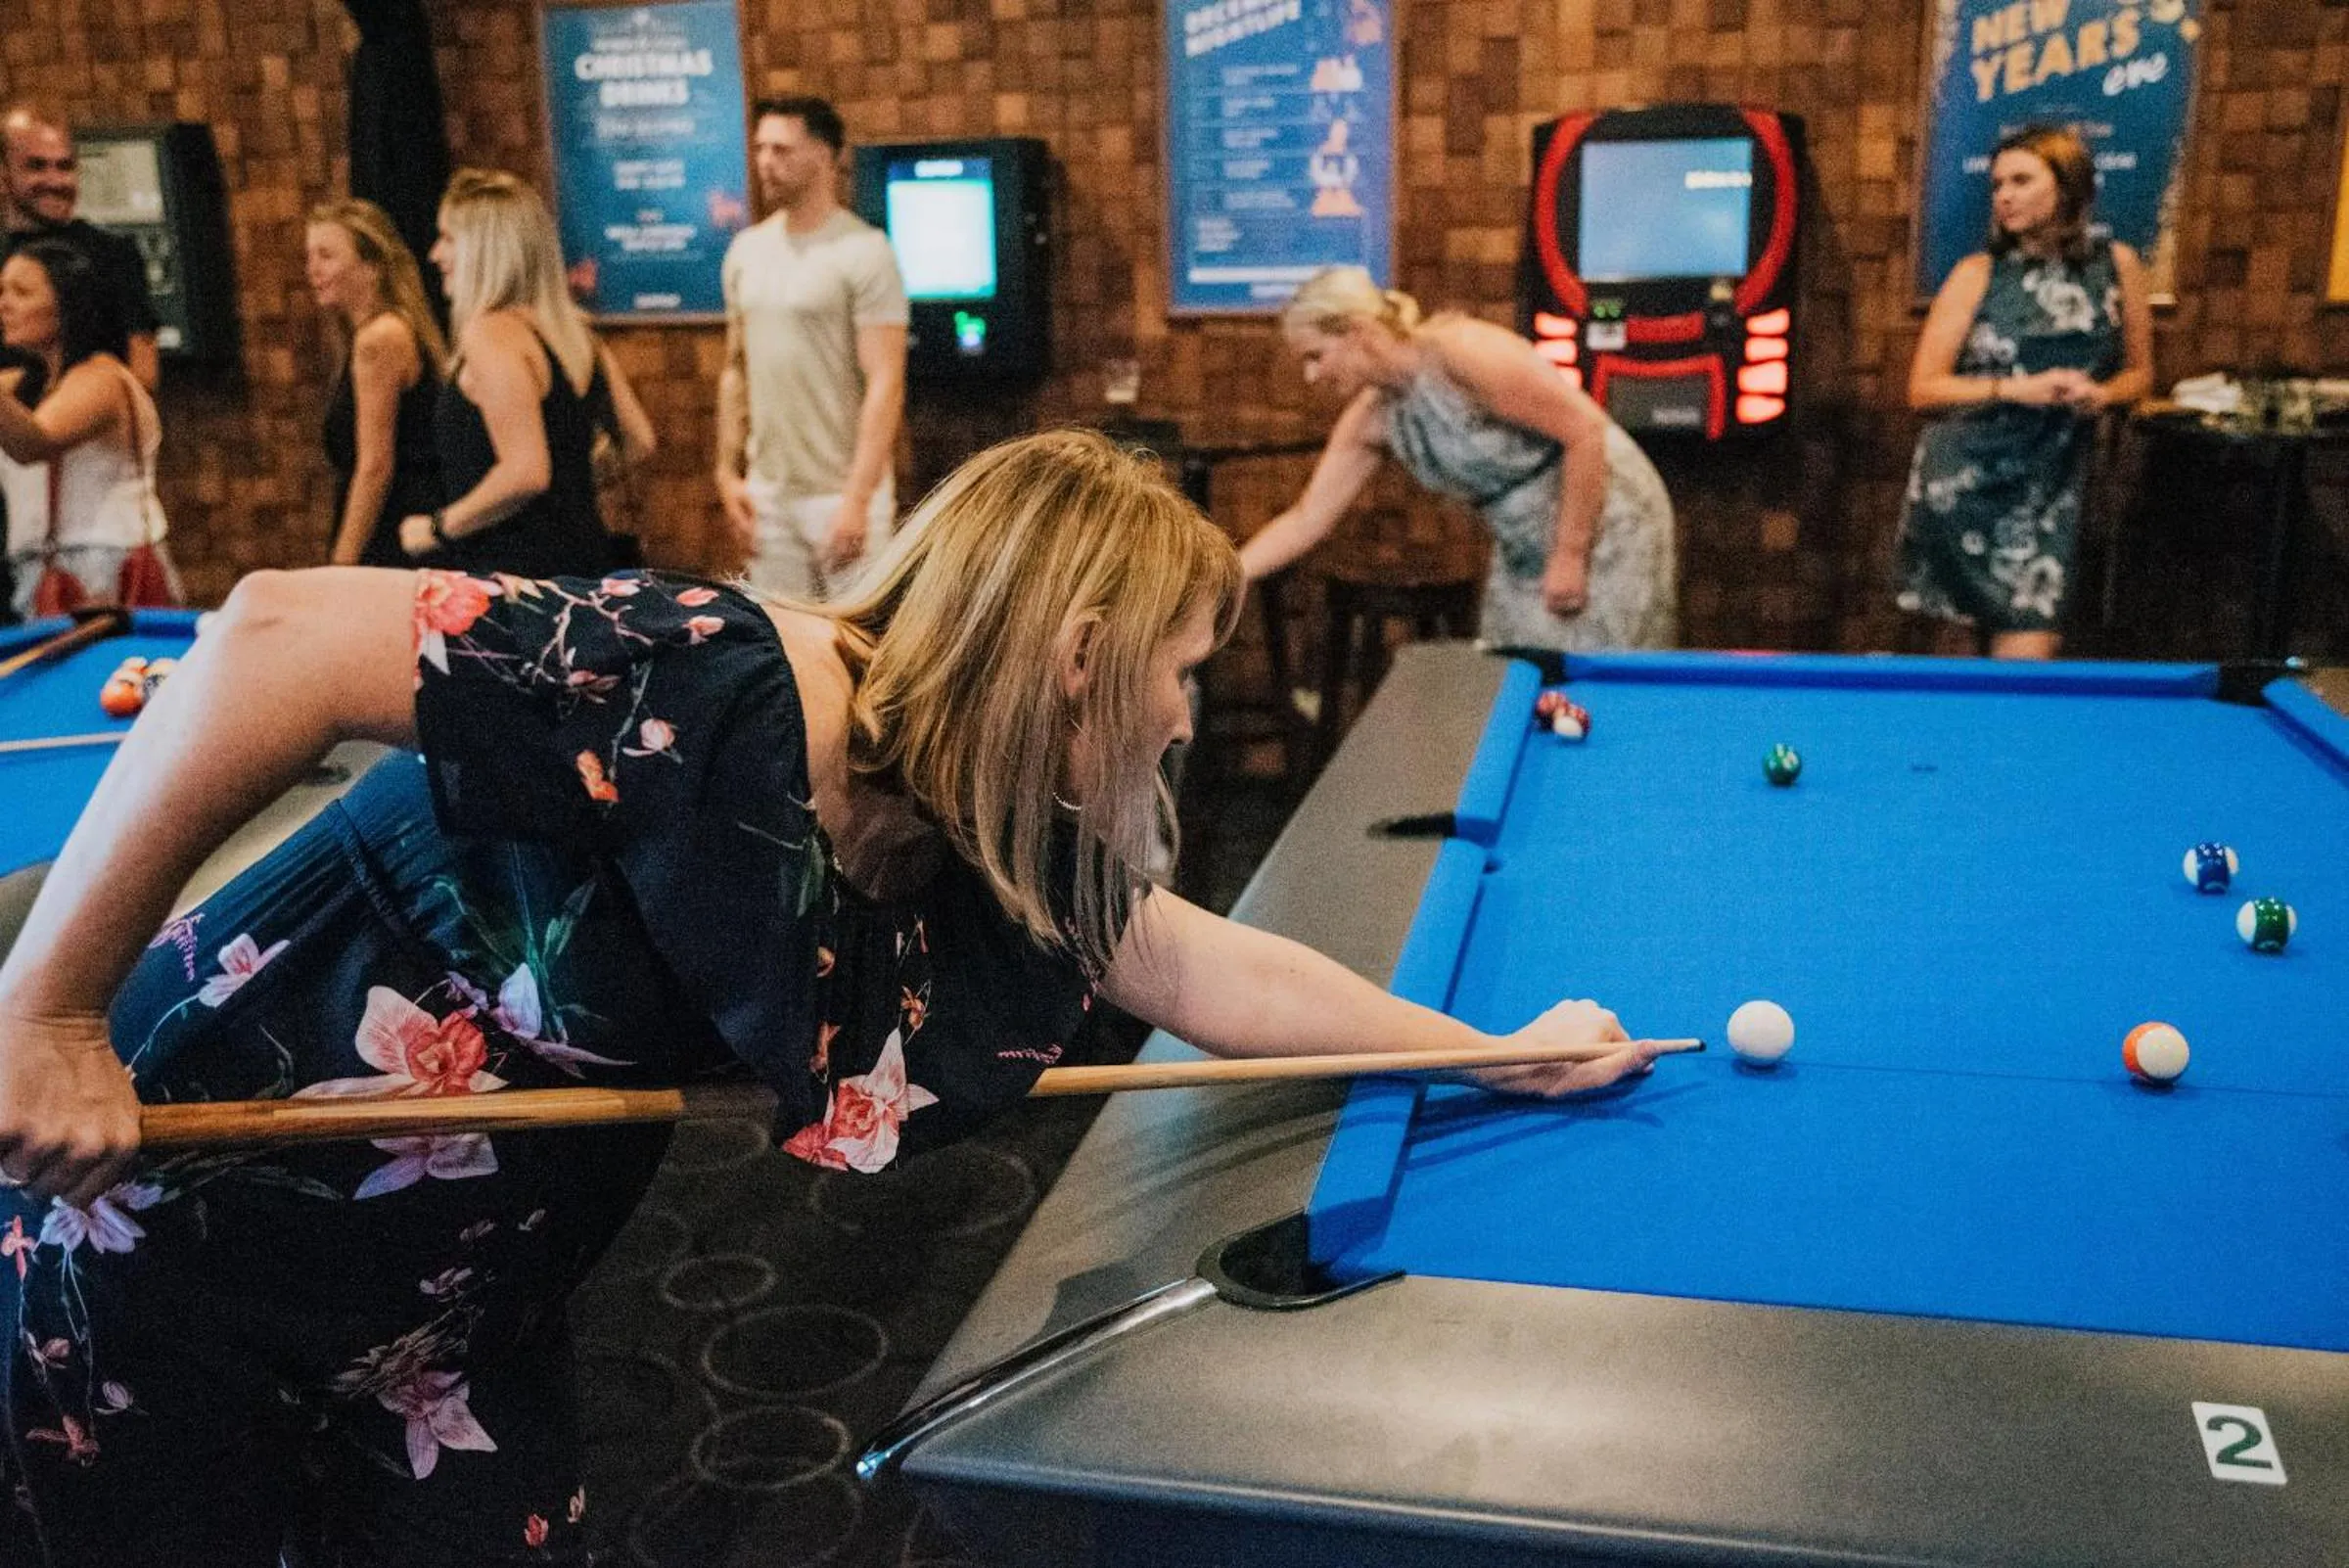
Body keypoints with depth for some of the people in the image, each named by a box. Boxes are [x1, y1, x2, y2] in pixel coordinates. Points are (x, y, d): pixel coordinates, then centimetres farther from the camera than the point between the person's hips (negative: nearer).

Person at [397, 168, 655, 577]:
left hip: (518, 568, -9)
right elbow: (639, 443, 15)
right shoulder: (574, 332, 11)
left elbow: (526, 472, -23)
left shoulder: (490, 334, -14)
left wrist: (438, 528, -11)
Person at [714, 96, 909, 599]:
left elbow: (885, 386, -14)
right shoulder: (747, 249, 10)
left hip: (839, 492, -6)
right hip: (767, 491, 6)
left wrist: (857, 499, -19)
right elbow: (735, 369, 16)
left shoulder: (863, 251, -9)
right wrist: (728, 472, 10)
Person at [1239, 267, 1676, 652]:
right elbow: (1307, 519, 3)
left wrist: (1570, 556, -22)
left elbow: (1586, 429, -24)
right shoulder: (1370, 419, -2)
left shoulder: (1460, 349, -25)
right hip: (1524, 551, 8)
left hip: (1607, 522, -8)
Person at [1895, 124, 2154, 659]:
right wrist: (2017, 390, -15)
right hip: (1966, 479, -2)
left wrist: (2102, 393, -6)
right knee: (2024, 650, -4)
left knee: (2033, 644, -6)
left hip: (2054, 482, 2)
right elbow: (1922, 389, -3)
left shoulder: (2118, 265, 7)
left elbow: (2139, 372, 16)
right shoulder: (1978, 273, 0)